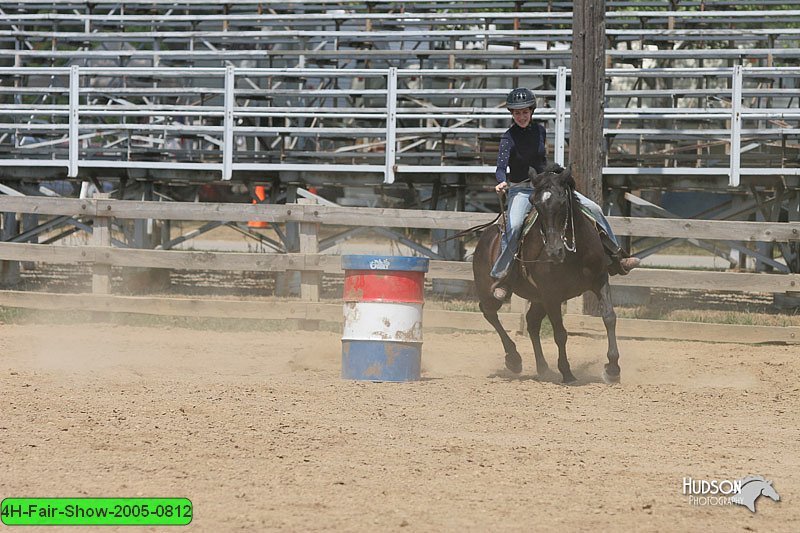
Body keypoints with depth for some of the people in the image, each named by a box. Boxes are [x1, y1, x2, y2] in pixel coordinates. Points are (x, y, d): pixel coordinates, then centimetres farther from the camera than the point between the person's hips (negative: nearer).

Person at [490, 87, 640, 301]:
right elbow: (501, 166, -26)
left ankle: (616, 259, 8)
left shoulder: (539, 130, 4)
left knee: (594, 209, -1)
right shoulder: (509, 138, -12)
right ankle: (500, 277, -30)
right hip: (520, 190, -6)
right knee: (514, 226, -36)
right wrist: (502, 183, -46)